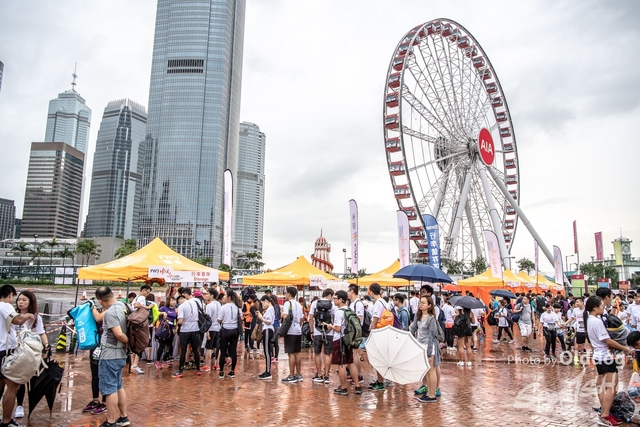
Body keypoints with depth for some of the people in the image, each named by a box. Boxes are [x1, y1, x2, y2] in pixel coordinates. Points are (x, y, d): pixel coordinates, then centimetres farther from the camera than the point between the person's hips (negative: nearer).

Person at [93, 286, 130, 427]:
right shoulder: (122, 306, 6)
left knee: (109, 389, 1)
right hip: (120, 354, 9)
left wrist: (129, 342, -11)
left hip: (110, 355, -9)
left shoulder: (110, 312, -21)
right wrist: (93, 309, 30)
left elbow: (119, 334, -27)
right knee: (118, 386, 18)